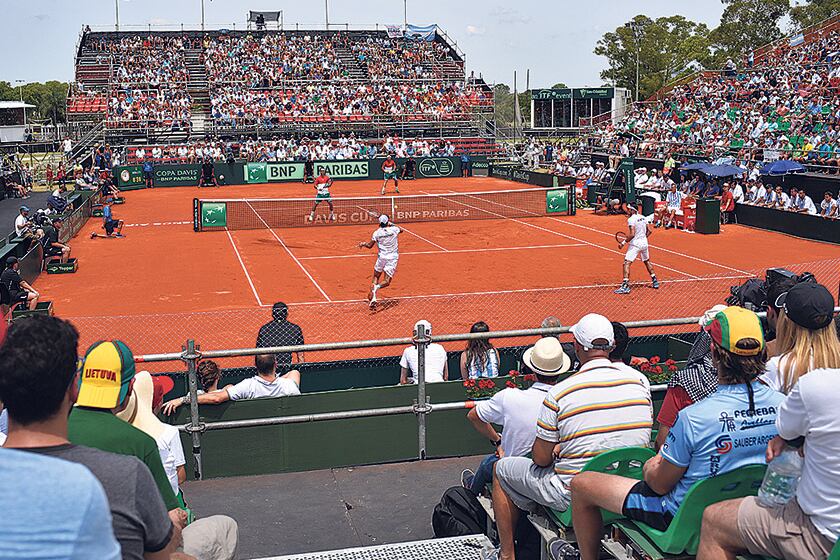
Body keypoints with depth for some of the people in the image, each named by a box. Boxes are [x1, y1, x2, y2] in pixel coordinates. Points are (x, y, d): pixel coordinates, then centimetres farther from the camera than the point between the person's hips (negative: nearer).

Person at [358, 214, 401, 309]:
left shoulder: (377, 233, -4)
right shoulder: (394, 229, -3)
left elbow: (370, 245, 4)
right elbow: (401, 230, 21)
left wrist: (363, 244, 24)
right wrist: (392, 224, 31)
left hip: (382, 257, 1)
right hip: (393, 257, -1)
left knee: (376, 278, 16)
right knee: (387, 282, -1)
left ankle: (373, 299, 0)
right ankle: (377, 287, -33)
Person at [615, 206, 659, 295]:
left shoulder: (631, 219, -16)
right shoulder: (643, 218, 7)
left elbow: (632, 234, -23)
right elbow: (649, 231, 10)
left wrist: (623, 242, -16)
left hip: (635, 244, -8)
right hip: (644, 243, 8)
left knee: (627, 263, -9)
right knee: (647, 261, 26)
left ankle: (625, 286, -21)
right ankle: (655, 282, 32)